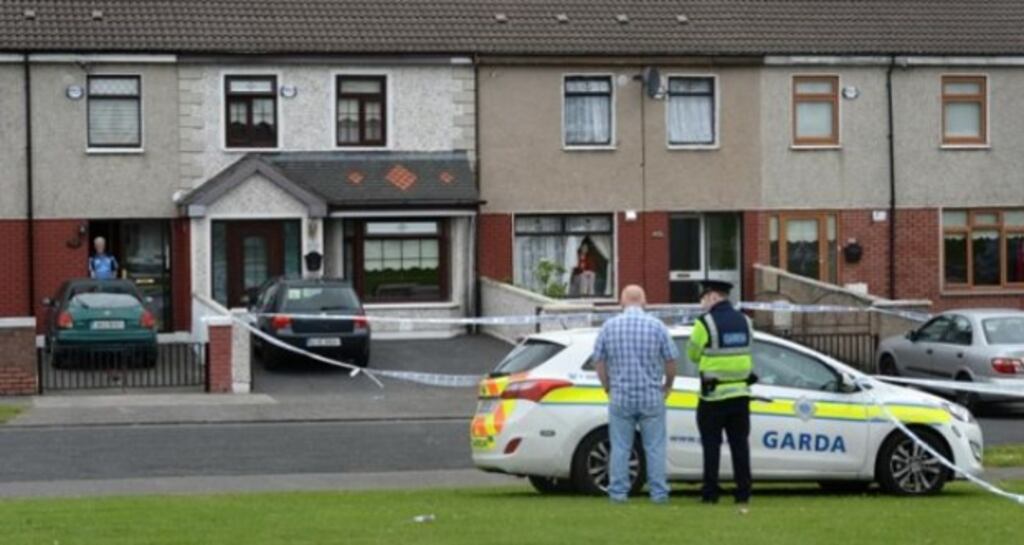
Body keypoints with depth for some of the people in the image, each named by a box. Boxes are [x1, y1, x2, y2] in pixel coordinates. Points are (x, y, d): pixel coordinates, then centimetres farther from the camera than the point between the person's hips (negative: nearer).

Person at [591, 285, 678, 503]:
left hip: (620, 397, 1)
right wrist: (667, 386, 16)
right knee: (655, 447, 6)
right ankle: (658, 492, 6)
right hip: (652, 397, -1)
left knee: (620, 448, 7)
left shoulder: (609, 327, -1)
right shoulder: (656, 326, -5)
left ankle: (618, 492, 7)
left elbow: (599, 361, 3)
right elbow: (671, 360, -1)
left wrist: (608, 387, 16)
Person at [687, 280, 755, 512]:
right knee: (740, 444, 8)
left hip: (713, 396, -5)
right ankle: (743, 495, 7)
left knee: (711, 445, 2)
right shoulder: (744, 321, 9)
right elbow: (744, 351, 11)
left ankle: (710, 494, 3)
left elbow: (693, 354, -4)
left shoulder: (706, 322, -11)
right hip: (740, 393, 5)